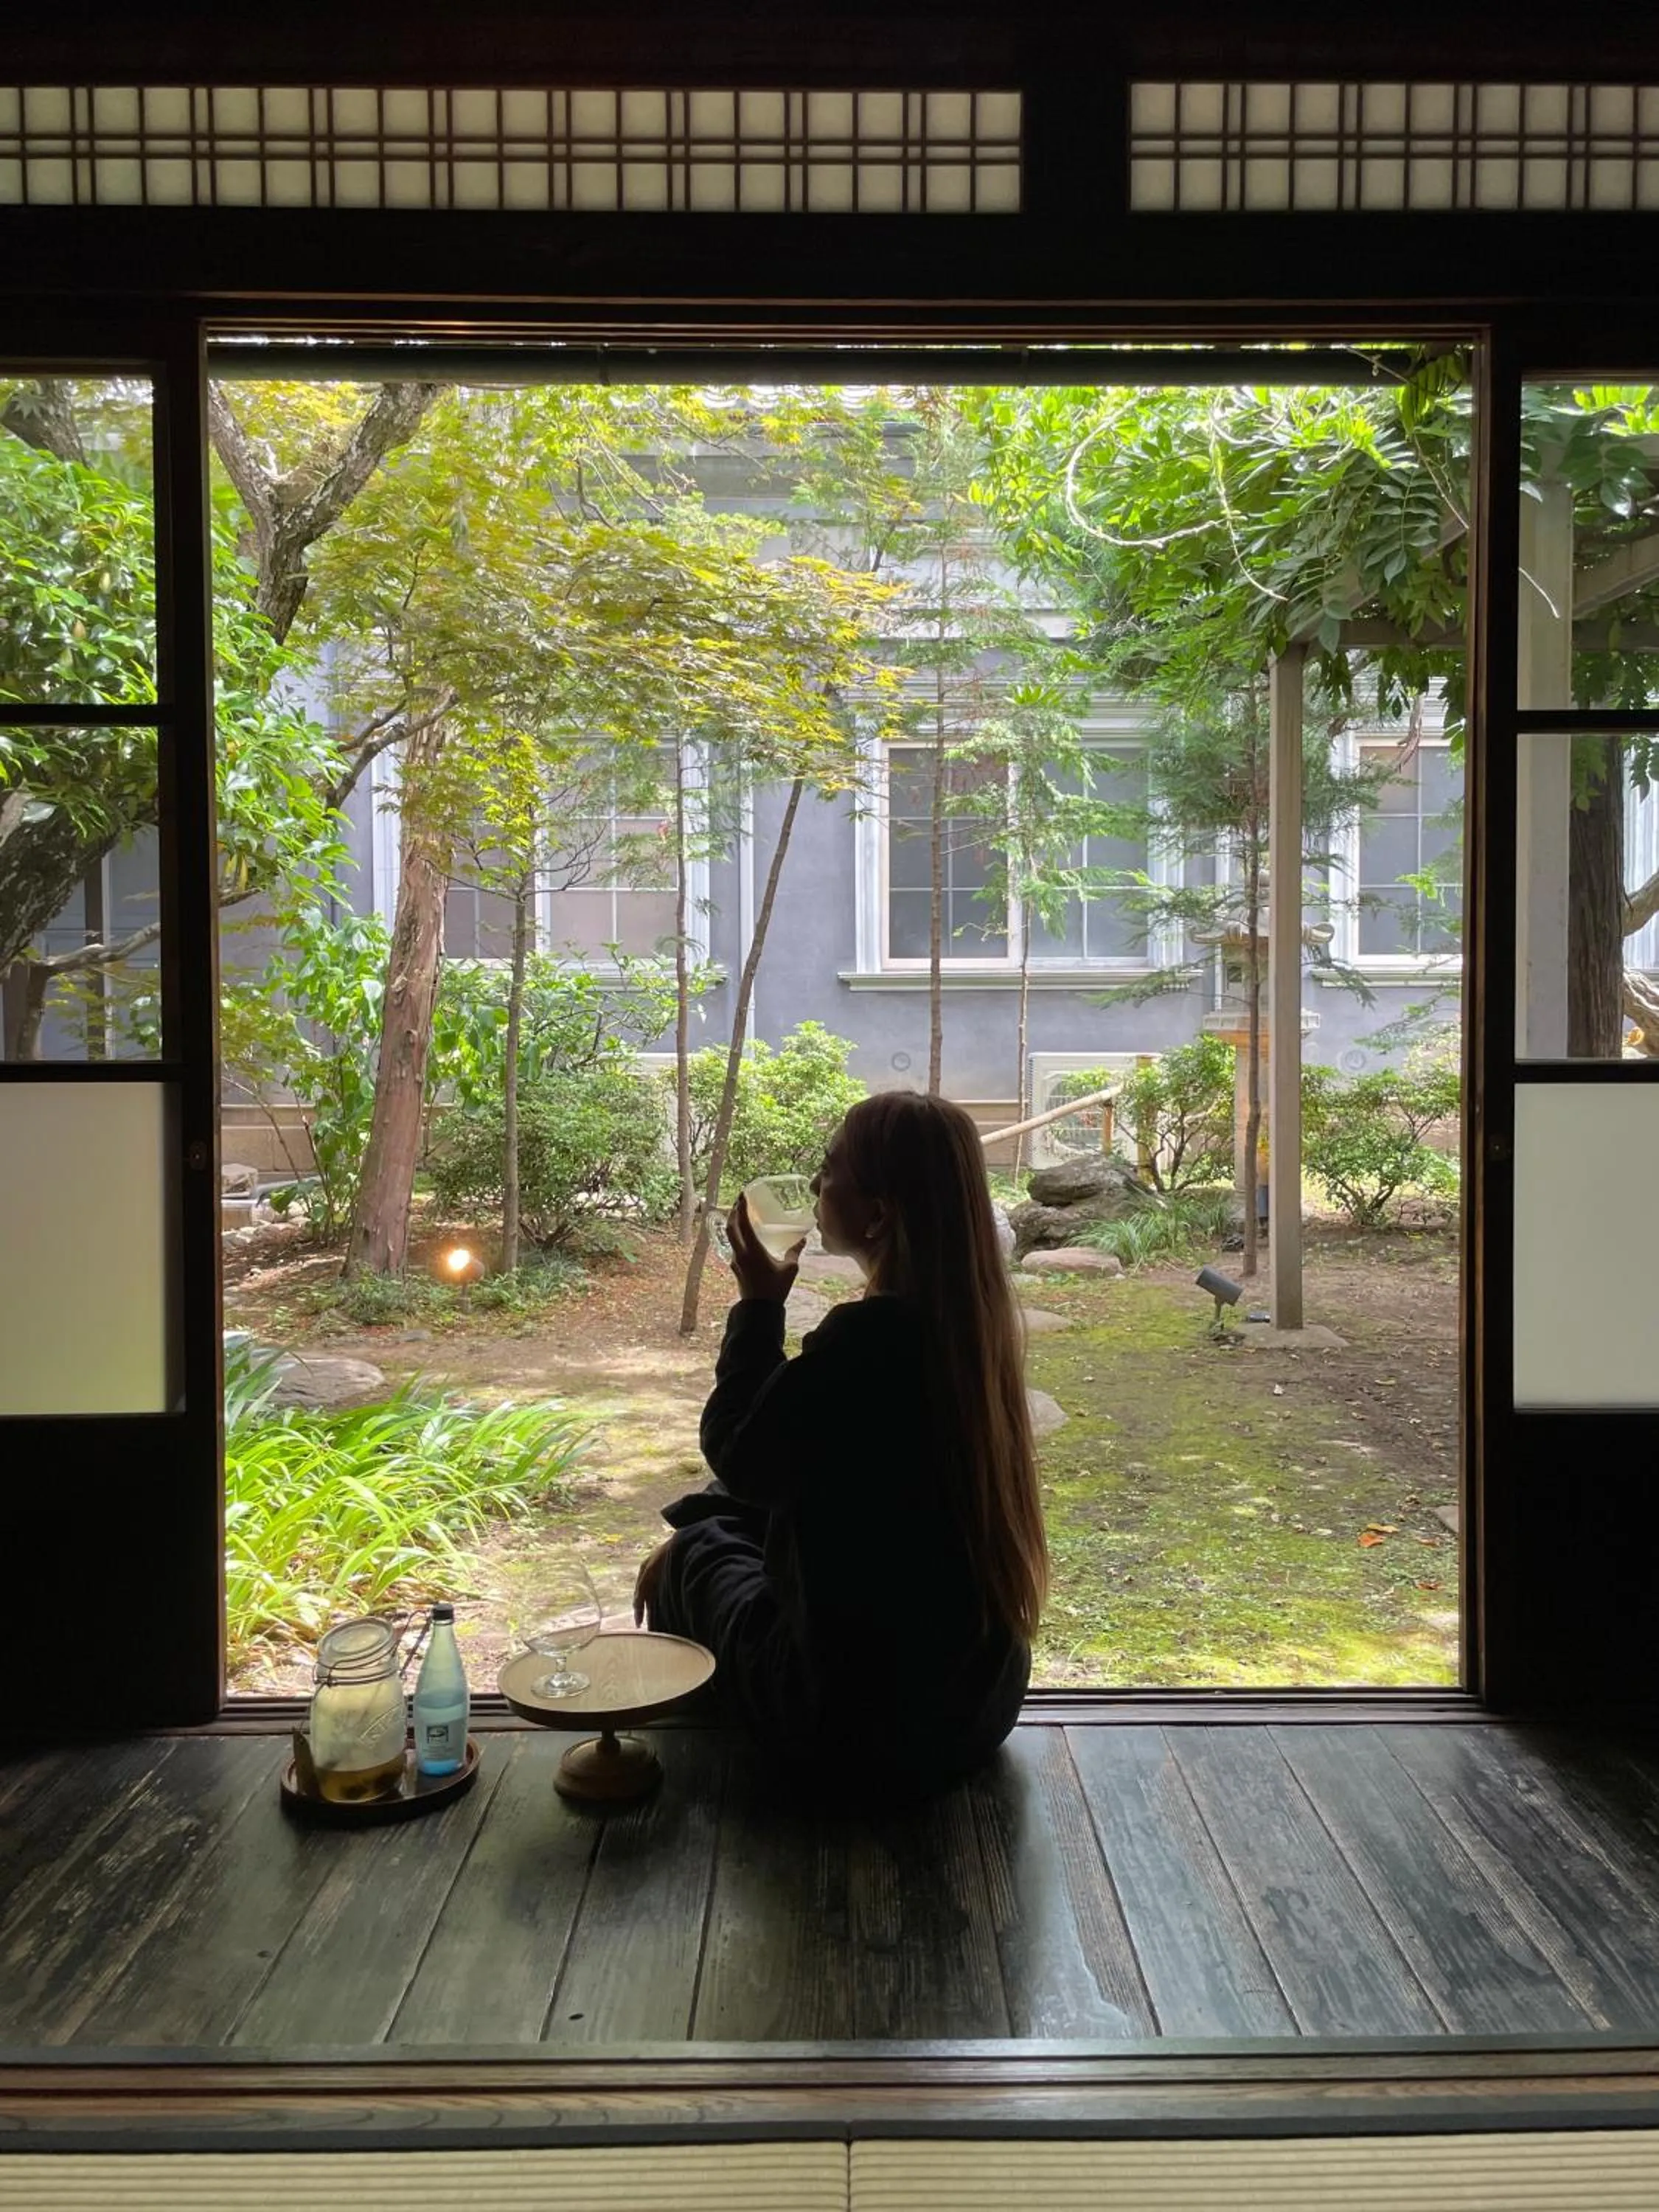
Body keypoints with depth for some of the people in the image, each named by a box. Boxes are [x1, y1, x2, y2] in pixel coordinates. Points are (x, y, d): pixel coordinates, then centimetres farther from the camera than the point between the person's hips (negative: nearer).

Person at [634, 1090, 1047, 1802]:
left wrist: (759, 1304, -6)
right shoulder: (969, 1319, -3)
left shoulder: (865, 1339, -29)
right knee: (722, 1523, 22)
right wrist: (691, 1526, 11)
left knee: (698, 1559, 18)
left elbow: (739, 1458, -13)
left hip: (863, 1723, -7)